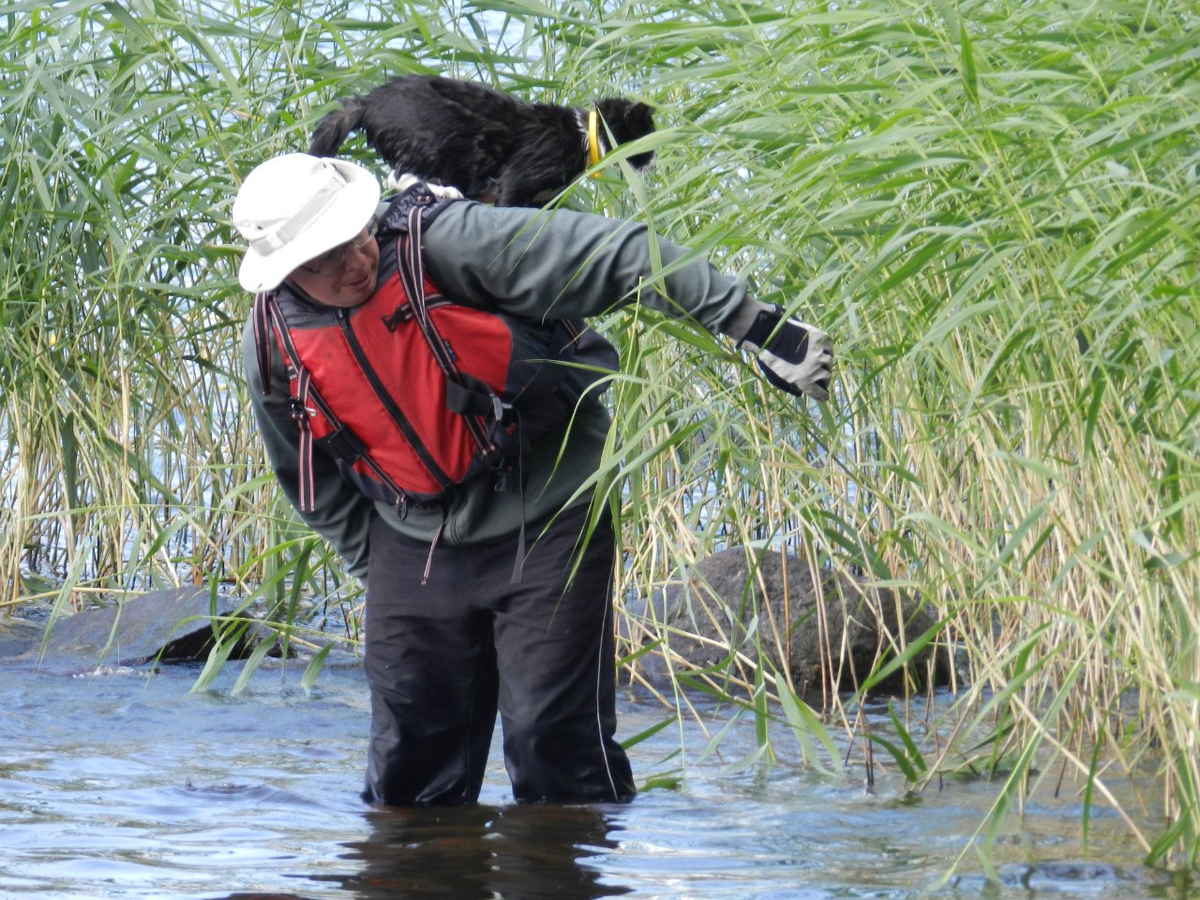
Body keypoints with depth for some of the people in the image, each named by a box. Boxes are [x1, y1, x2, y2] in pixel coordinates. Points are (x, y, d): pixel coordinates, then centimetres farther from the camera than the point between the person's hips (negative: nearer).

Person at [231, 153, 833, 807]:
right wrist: (374, 566, 13)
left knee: (556, 743, -8)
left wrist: (751, 323, -29)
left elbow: (612, 257, -25)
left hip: (544, 524, -4)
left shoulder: (445, 243, -22)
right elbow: (311, 481, 12)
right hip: (414, 548, 4)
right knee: (409, 769, 5)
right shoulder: (272, 348, -6)